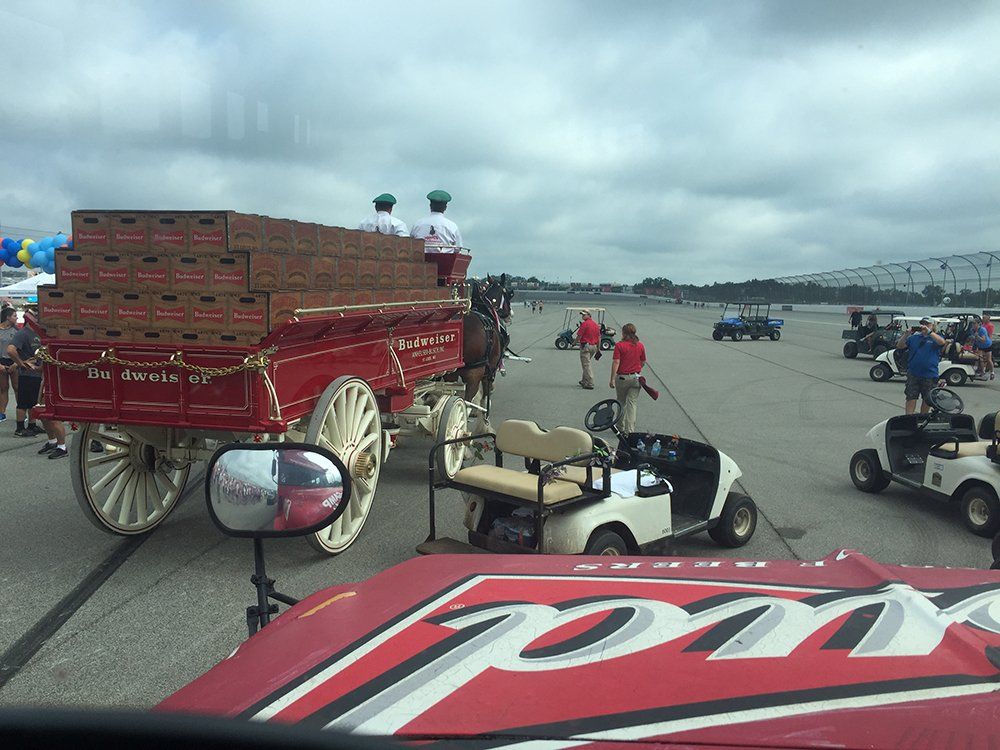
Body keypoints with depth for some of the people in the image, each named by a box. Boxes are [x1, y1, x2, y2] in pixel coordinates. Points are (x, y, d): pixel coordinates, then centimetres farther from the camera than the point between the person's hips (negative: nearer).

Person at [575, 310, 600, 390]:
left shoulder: (585, 324, -13)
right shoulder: (595, 324, 11)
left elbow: (579, 336, -12)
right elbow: (599, 337, 13)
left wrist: (575, 342, 7)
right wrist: (598, 349, 18)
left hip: (585, 346, -8)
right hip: (594, 346, 8)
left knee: (586, 365, -4)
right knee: (586, 363, 21)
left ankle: (590, 384, -7)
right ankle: (584, 381, 28)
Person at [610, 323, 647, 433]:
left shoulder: (619, 345, -10)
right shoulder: (640, 346, 2)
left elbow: (616, 363, -14)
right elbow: (643, 363, 10)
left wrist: (612, 379, -11)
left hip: (622, 377, -2)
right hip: (635, 378, 2)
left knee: (621, 403, 15)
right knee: (632, 403, 2)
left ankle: (621, 426, 25)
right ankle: (630, 430, -5)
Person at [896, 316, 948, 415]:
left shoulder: (935, 338, 5)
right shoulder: (914, 337, 11)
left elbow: (942, 342, -18)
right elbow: (899, 346, 5)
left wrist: (928, 331, -25)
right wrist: (906, 334, -9)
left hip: (929, 375, -1)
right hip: (913, 374, 1)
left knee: (927, 400, 10)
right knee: (911, 398, -4)